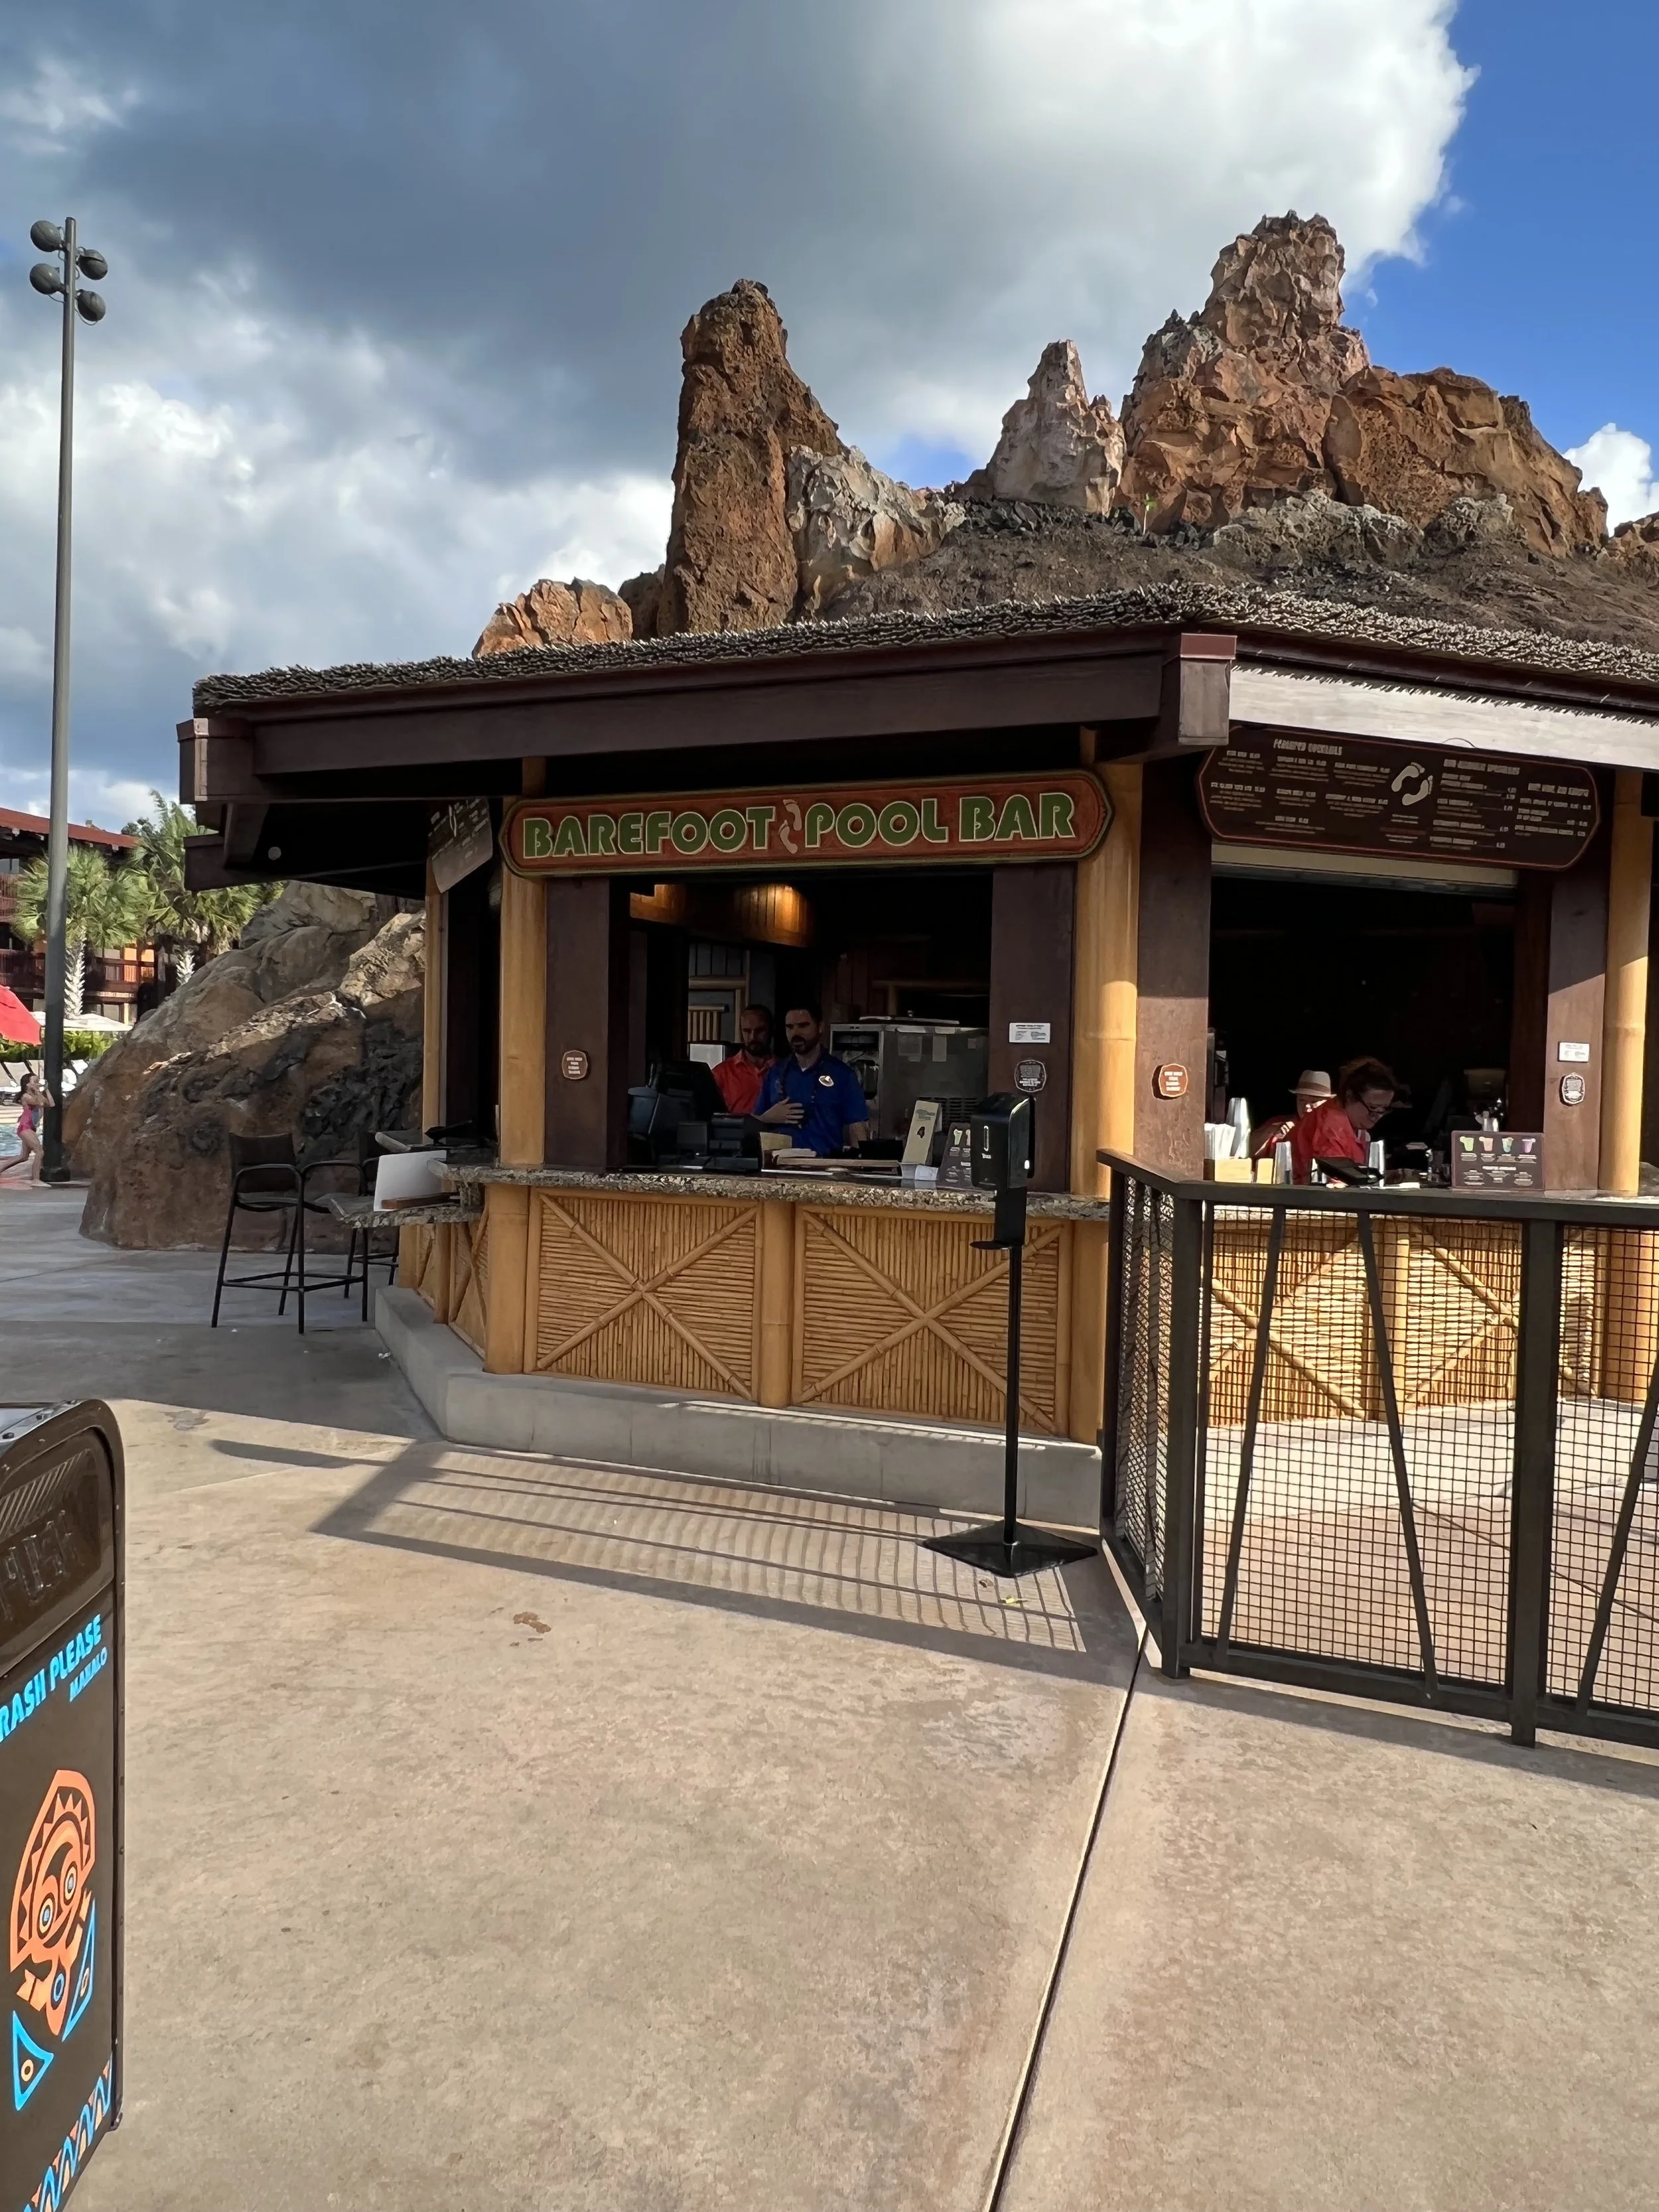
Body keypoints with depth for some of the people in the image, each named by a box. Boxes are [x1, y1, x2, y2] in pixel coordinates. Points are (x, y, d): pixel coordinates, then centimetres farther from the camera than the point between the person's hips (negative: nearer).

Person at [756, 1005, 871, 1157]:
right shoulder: (774, 1073, 12)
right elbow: (754, 1126, 18)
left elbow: (857, 1128, -1)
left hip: (825, 1161, -3)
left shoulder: (841, 1073, 2)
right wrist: (768, 1118, -2)